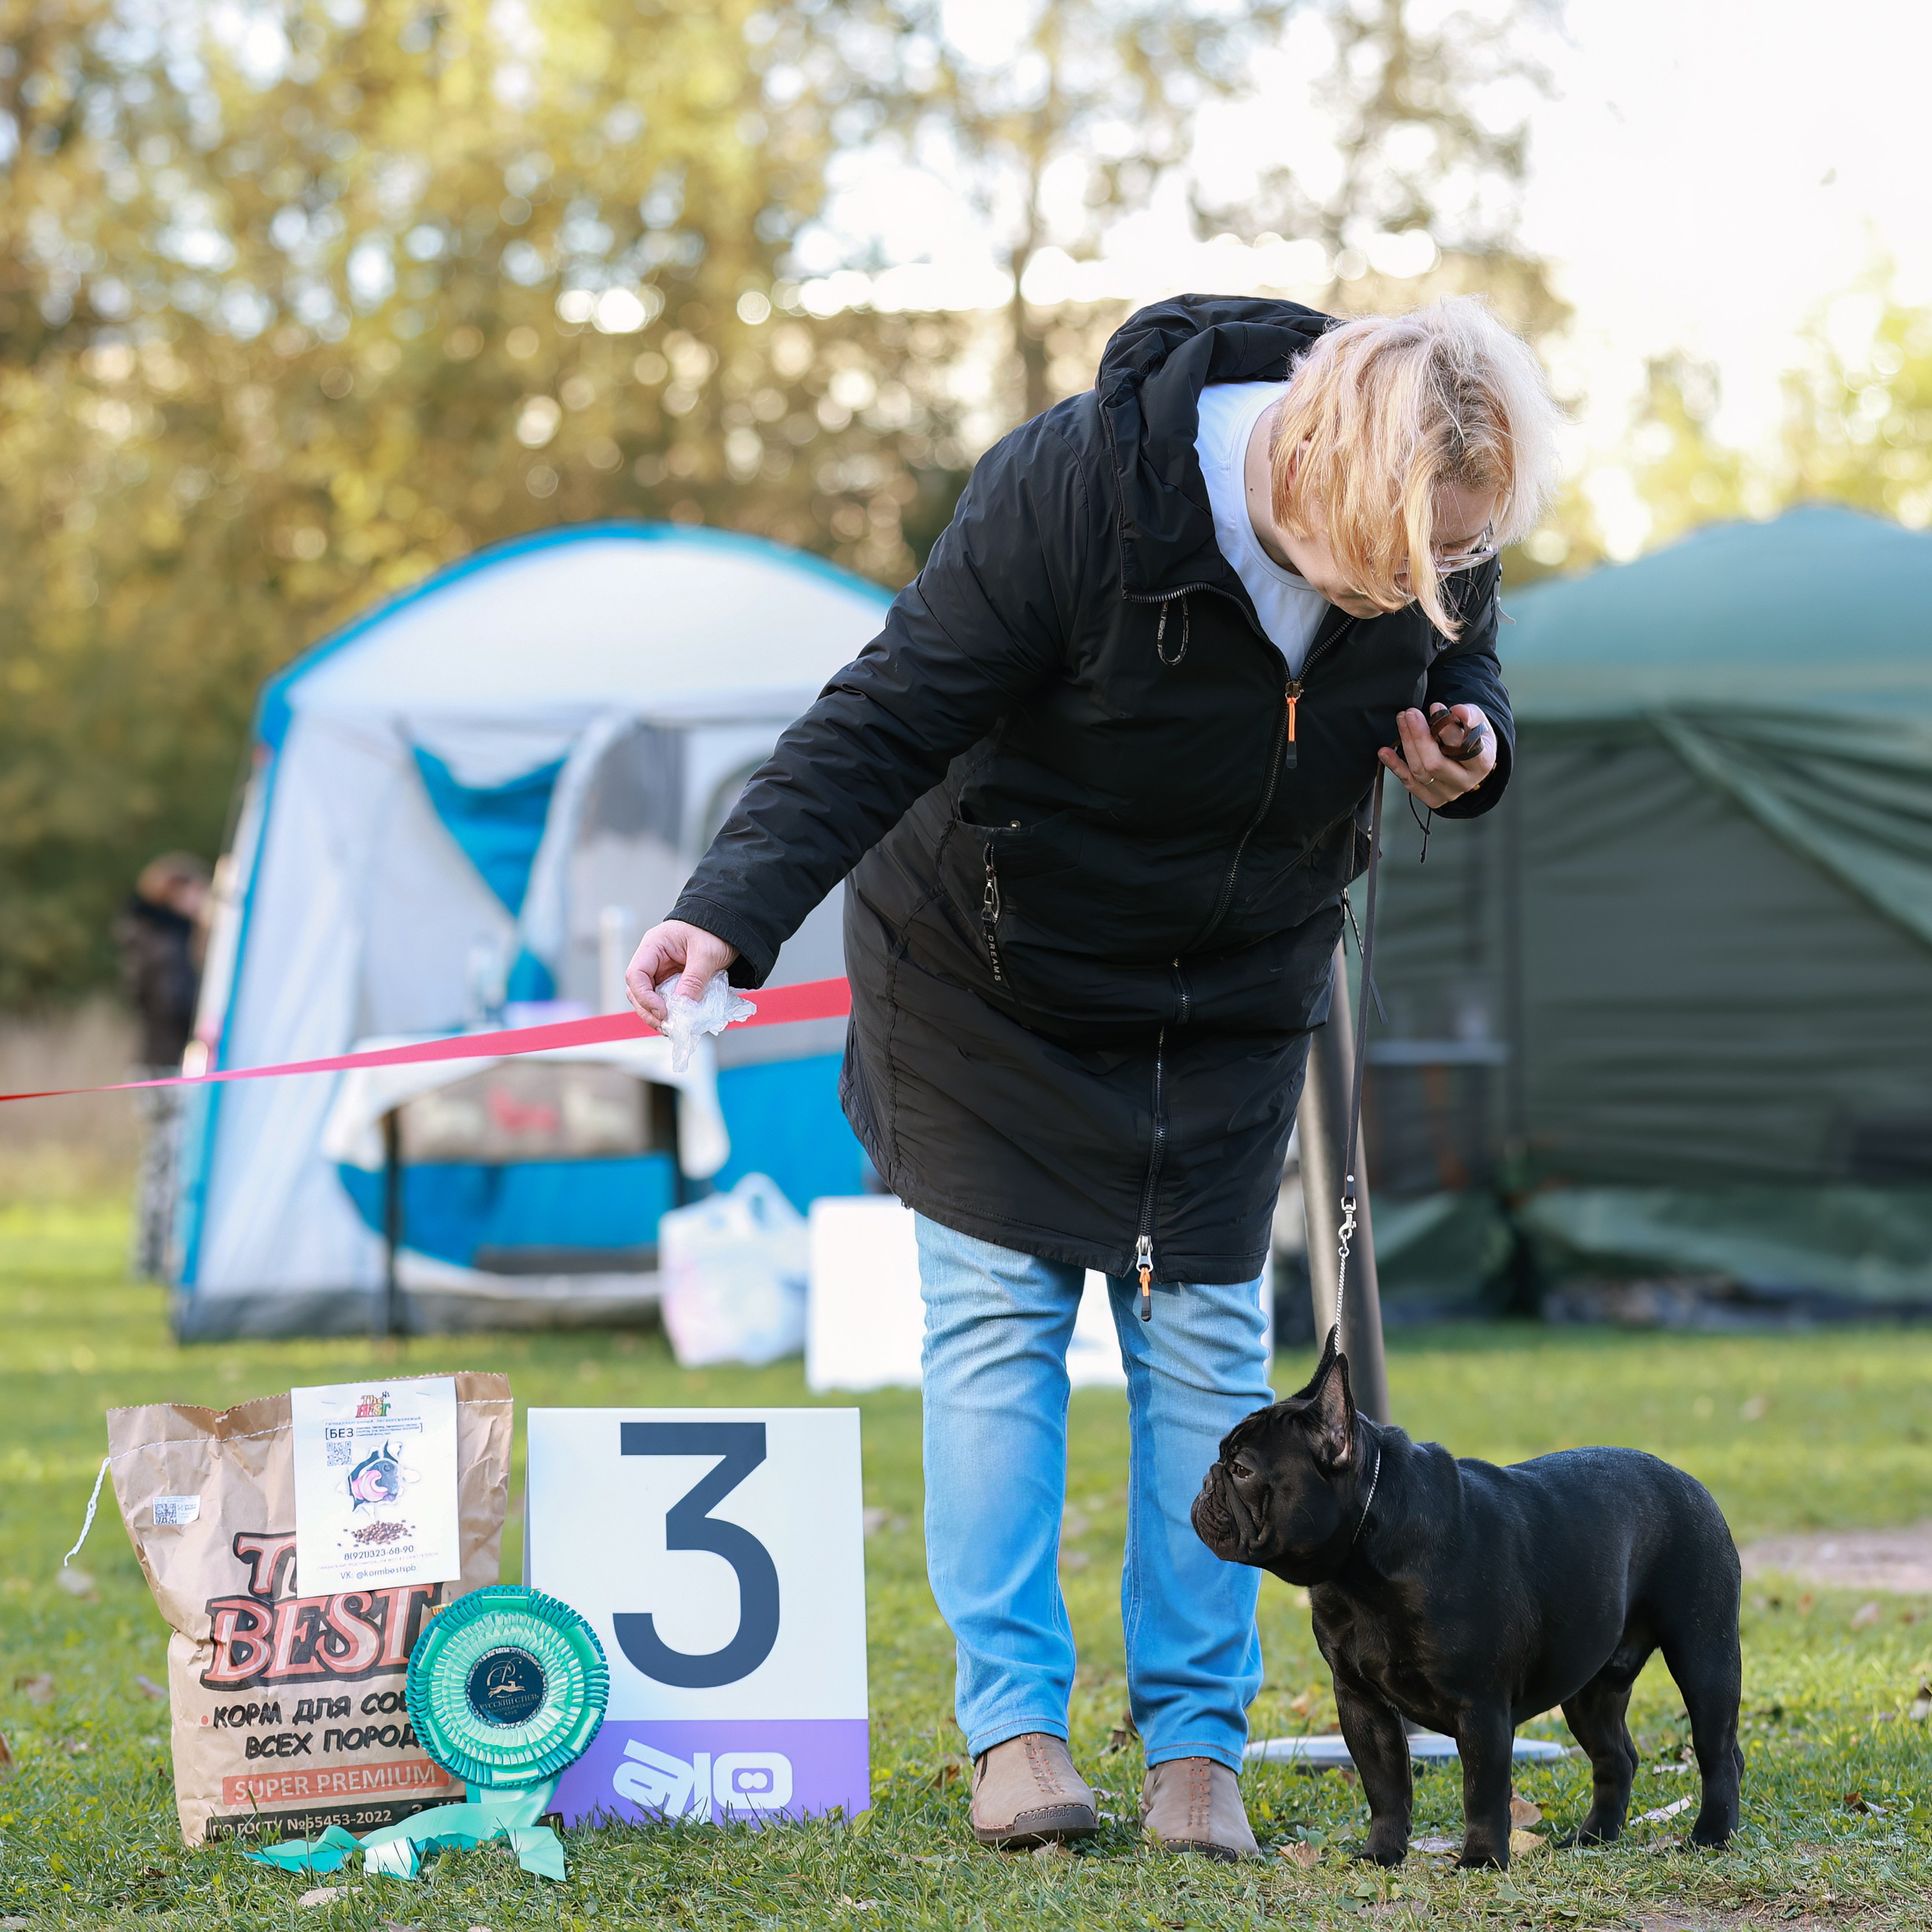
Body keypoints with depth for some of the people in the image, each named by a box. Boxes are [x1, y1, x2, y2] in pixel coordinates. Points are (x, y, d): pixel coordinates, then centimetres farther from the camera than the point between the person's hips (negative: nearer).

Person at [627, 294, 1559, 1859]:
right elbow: (887, 718, -29)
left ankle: (1197, 1741, 7)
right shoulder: (1073, 492, -33)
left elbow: (1465, 678, 5)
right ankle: (1014, 1725, 1)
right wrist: (733, 912, -39)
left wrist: (1467, 756, -19)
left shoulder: (1440, 537, -18)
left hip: (1233, 994, 4)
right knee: (997, 1318, -5)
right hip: (995, 968, -3)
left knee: (1205, 1341, 1)